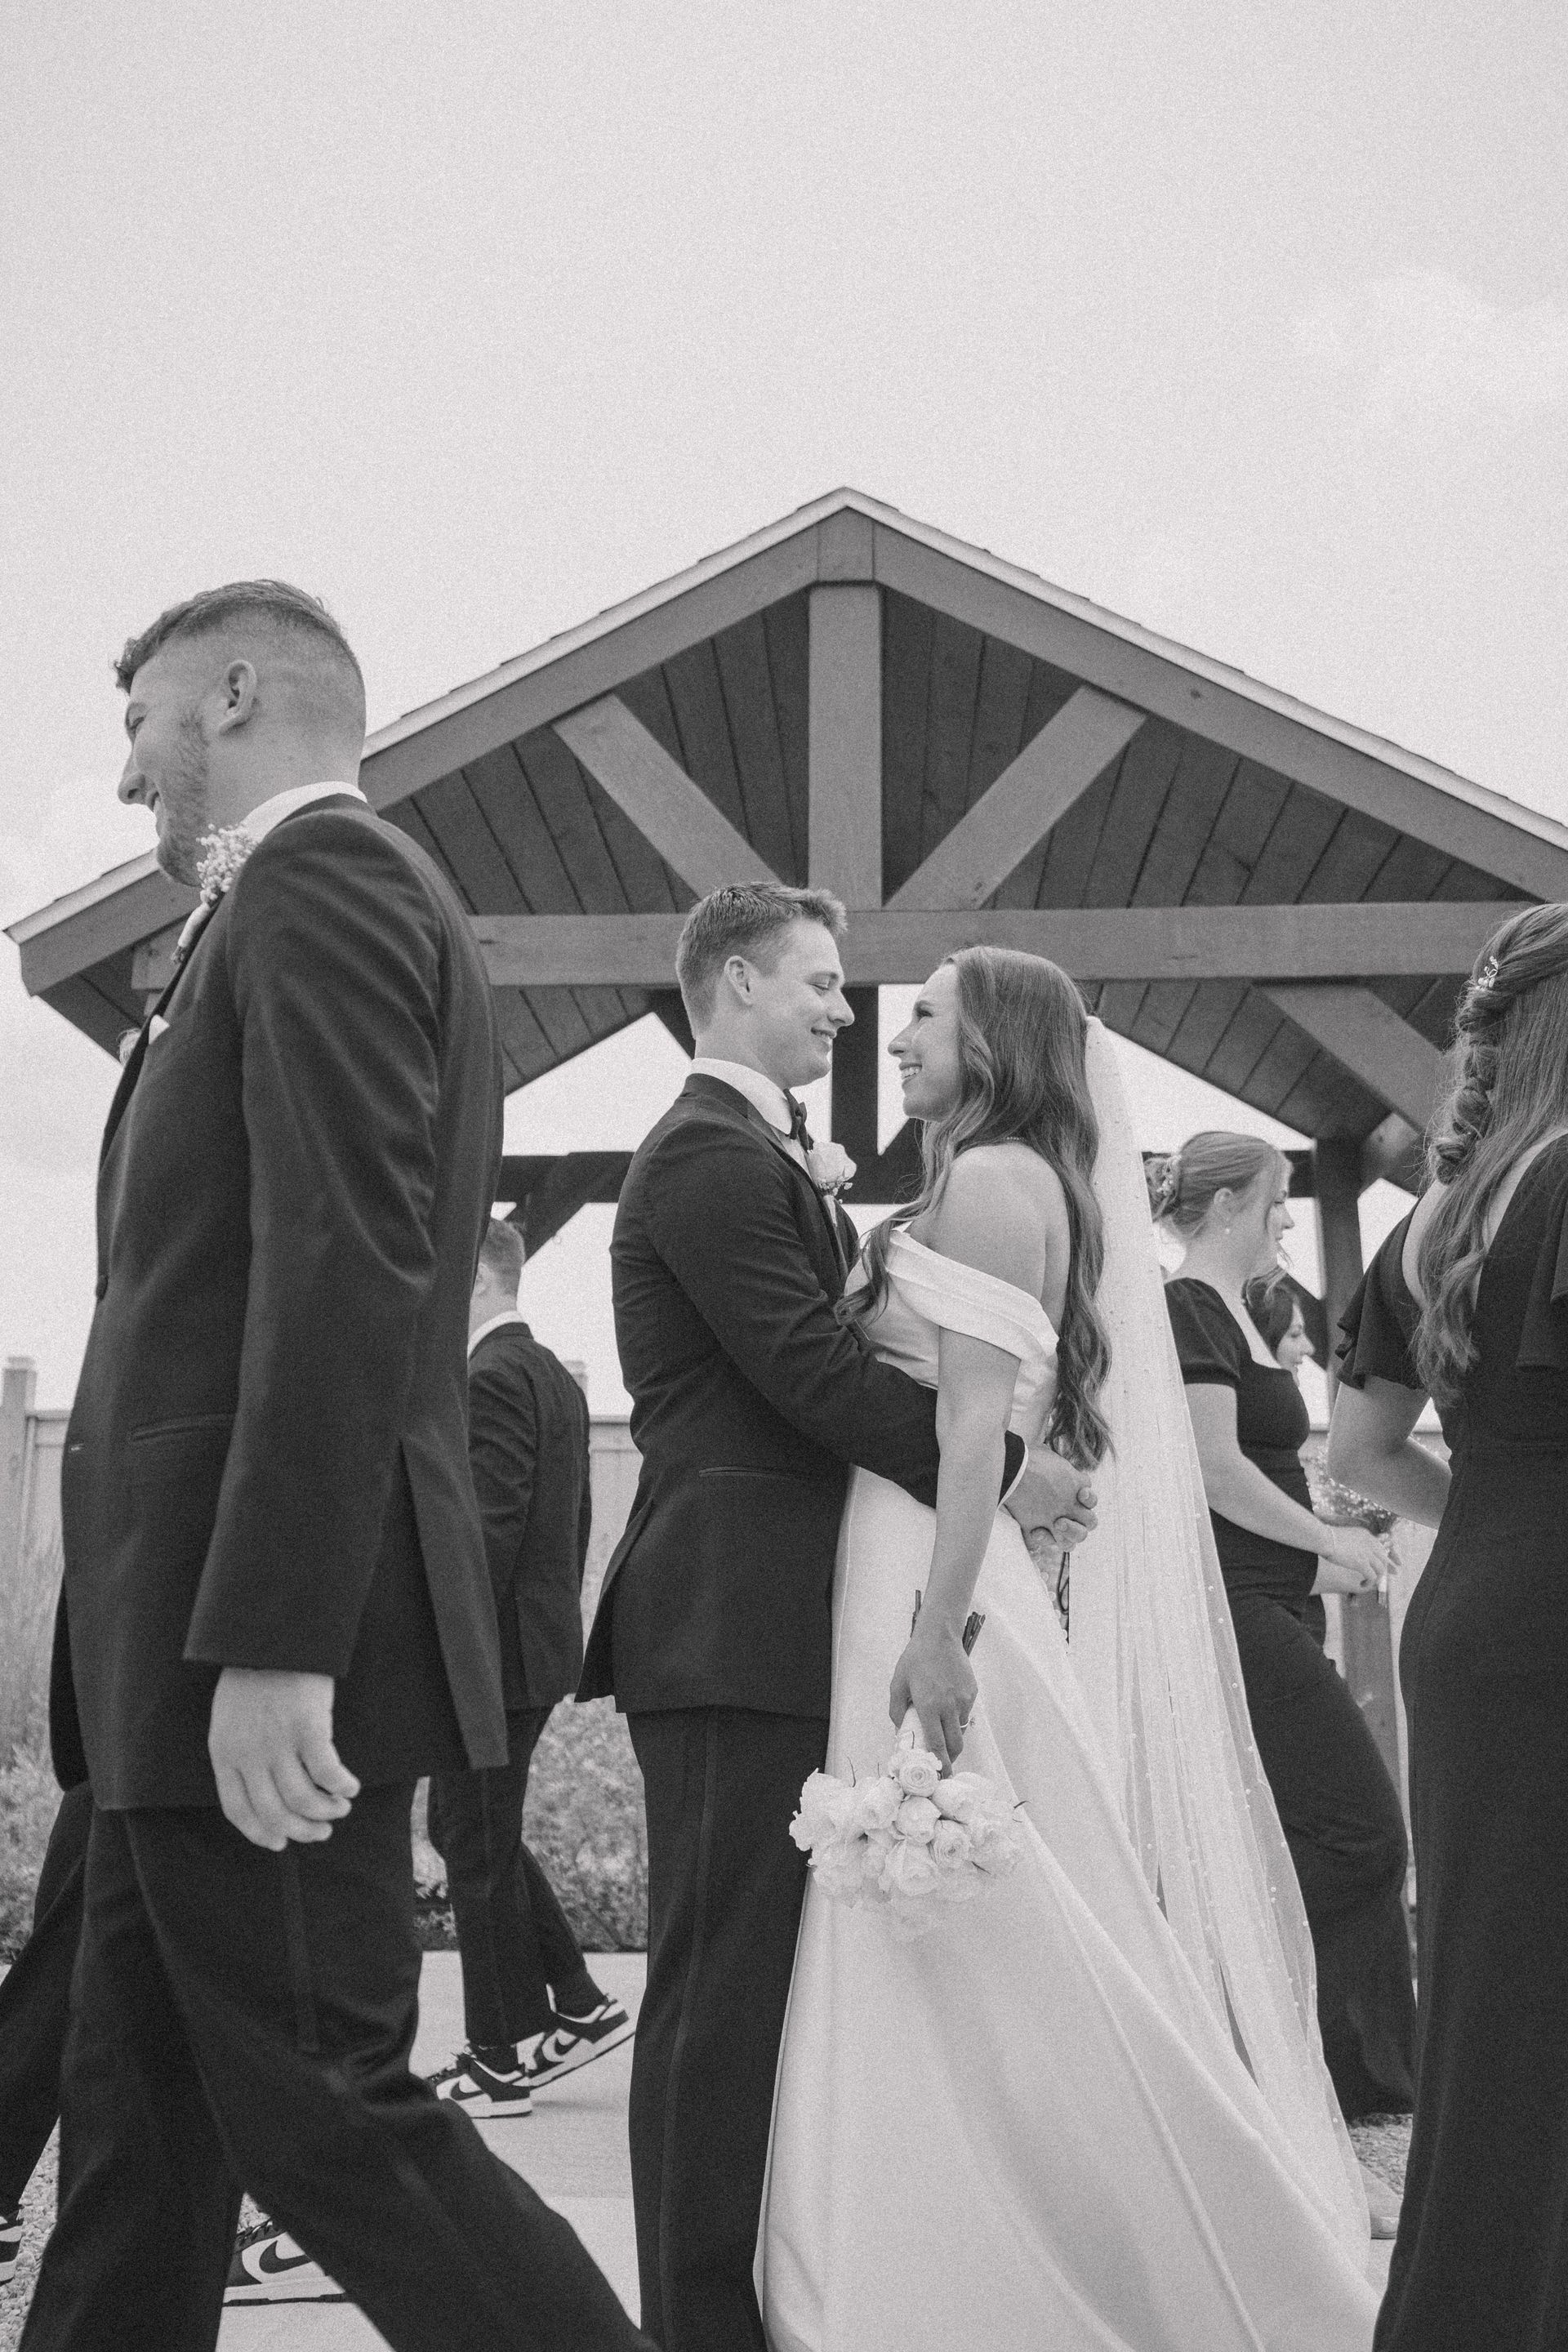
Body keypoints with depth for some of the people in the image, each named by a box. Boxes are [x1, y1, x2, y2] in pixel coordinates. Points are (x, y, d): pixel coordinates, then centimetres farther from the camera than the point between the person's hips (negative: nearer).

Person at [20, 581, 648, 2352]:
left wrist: (269, 1645, -24)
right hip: (211, 1640, 10)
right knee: (134, 2125, 14)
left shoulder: (319, 877, -8)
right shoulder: (321, 894, 21)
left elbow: (345, 1267, -20)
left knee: (323, 2117, -4)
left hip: (264, 1660, -10)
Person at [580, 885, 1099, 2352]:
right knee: (724, 1983, -5)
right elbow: (812, 1369, -19)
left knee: (763, 1978, 15)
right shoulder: (711, 1155, -12)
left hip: (764, 1623, 11)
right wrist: (1001, 1472, -16)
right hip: (734, 1623, -11)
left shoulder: (755, 1151, 22)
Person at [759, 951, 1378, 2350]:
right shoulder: (990, 1187, 19)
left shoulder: (995, 1178, -10)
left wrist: (936, 1629, -25)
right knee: (950, 1975, 12)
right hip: (903, 1580, 10)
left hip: (942, 1583, -10)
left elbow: (979, 1420, -19)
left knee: (975, 1961, -4)